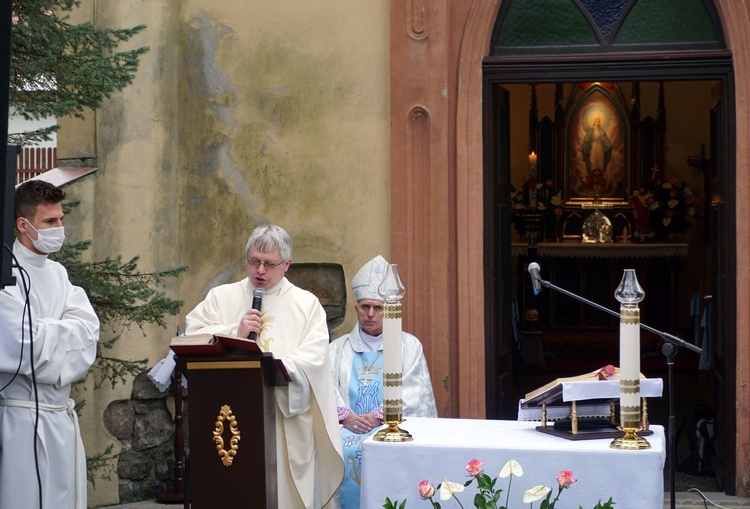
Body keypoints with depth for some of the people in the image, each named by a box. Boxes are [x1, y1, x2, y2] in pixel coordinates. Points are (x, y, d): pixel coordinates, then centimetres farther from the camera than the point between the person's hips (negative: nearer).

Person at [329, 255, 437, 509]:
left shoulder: (410, 346, 13)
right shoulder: (338, 348, 19)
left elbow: (412, 393, 0)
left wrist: (377, 416, -13)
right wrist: (345, 415, -14)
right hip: (346, 428, 2)